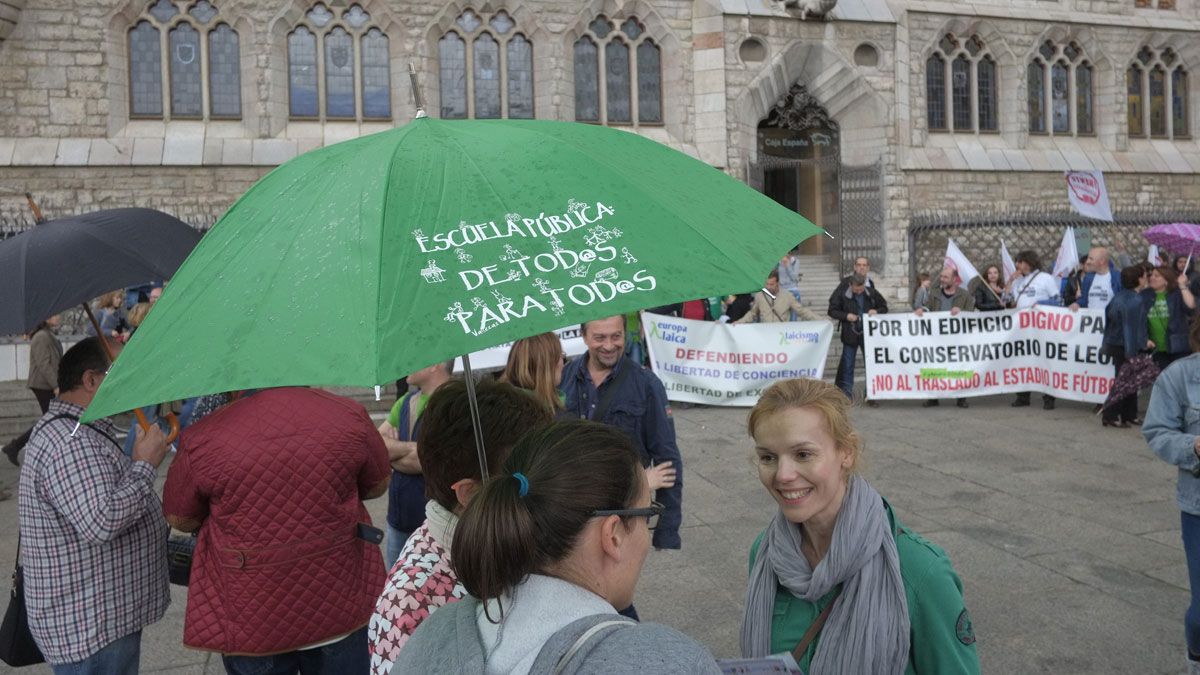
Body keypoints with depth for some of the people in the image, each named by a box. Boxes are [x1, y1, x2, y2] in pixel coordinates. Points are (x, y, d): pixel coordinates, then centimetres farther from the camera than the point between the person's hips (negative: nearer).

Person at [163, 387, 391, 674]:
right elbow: (379, 485, 5)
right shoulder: (350, 417, -12)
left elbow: (178, 519, 1)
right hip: (341, 608, 1)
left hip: (251, 619, 0)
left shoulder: (203, 439, -14)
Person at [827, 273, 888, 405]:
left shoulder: (872, 293, -3)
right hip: (850, 335, -1)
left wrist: (877, 311, -12)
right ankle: (846, 394, 13)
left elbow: (884, 307, 9)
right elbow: (832, 311, -1)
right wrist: (846, 316, -15)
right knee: (847, 365, 4)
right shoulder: (842, 295, -8)